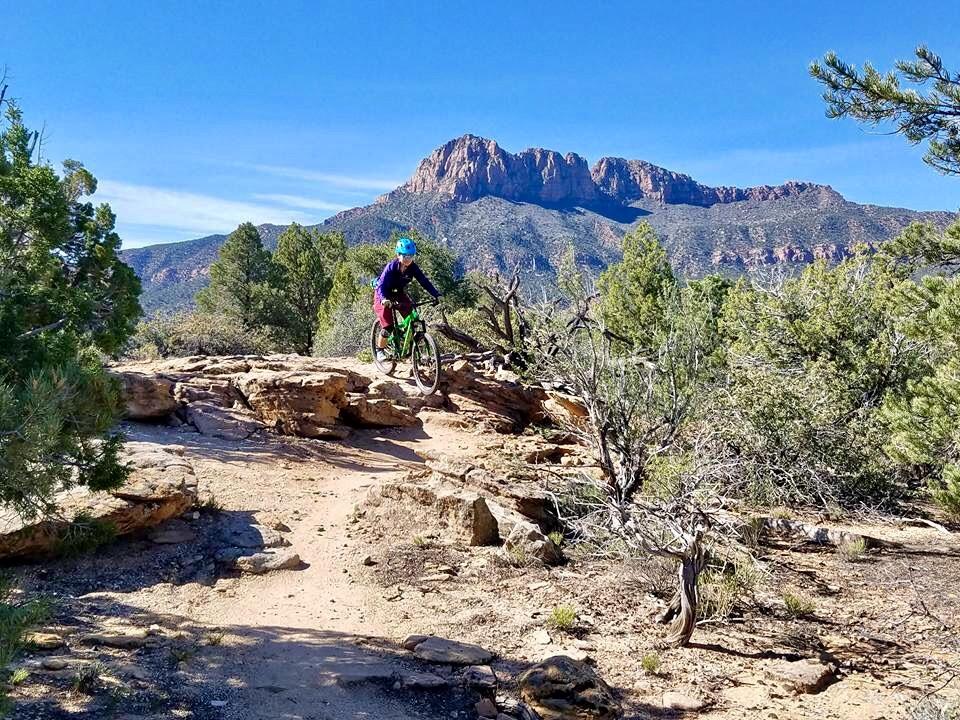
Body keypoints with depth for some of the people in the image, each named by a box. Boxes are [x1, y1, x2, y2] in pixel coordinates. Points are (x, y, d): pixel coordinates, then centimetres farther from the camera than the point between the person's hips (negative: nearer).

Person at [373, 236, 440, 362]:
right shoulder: (391, 266, -28)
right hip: (384, 296, -5)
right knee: (388, 327, -16)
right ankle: (380, 350, 6)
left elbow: (424, 281, -16)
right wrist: (383, 299, -53)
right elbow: (381, 285, -34)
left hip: (399, 294, 5)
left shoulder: (413, 267, -15)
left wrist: (437, 296, -29)